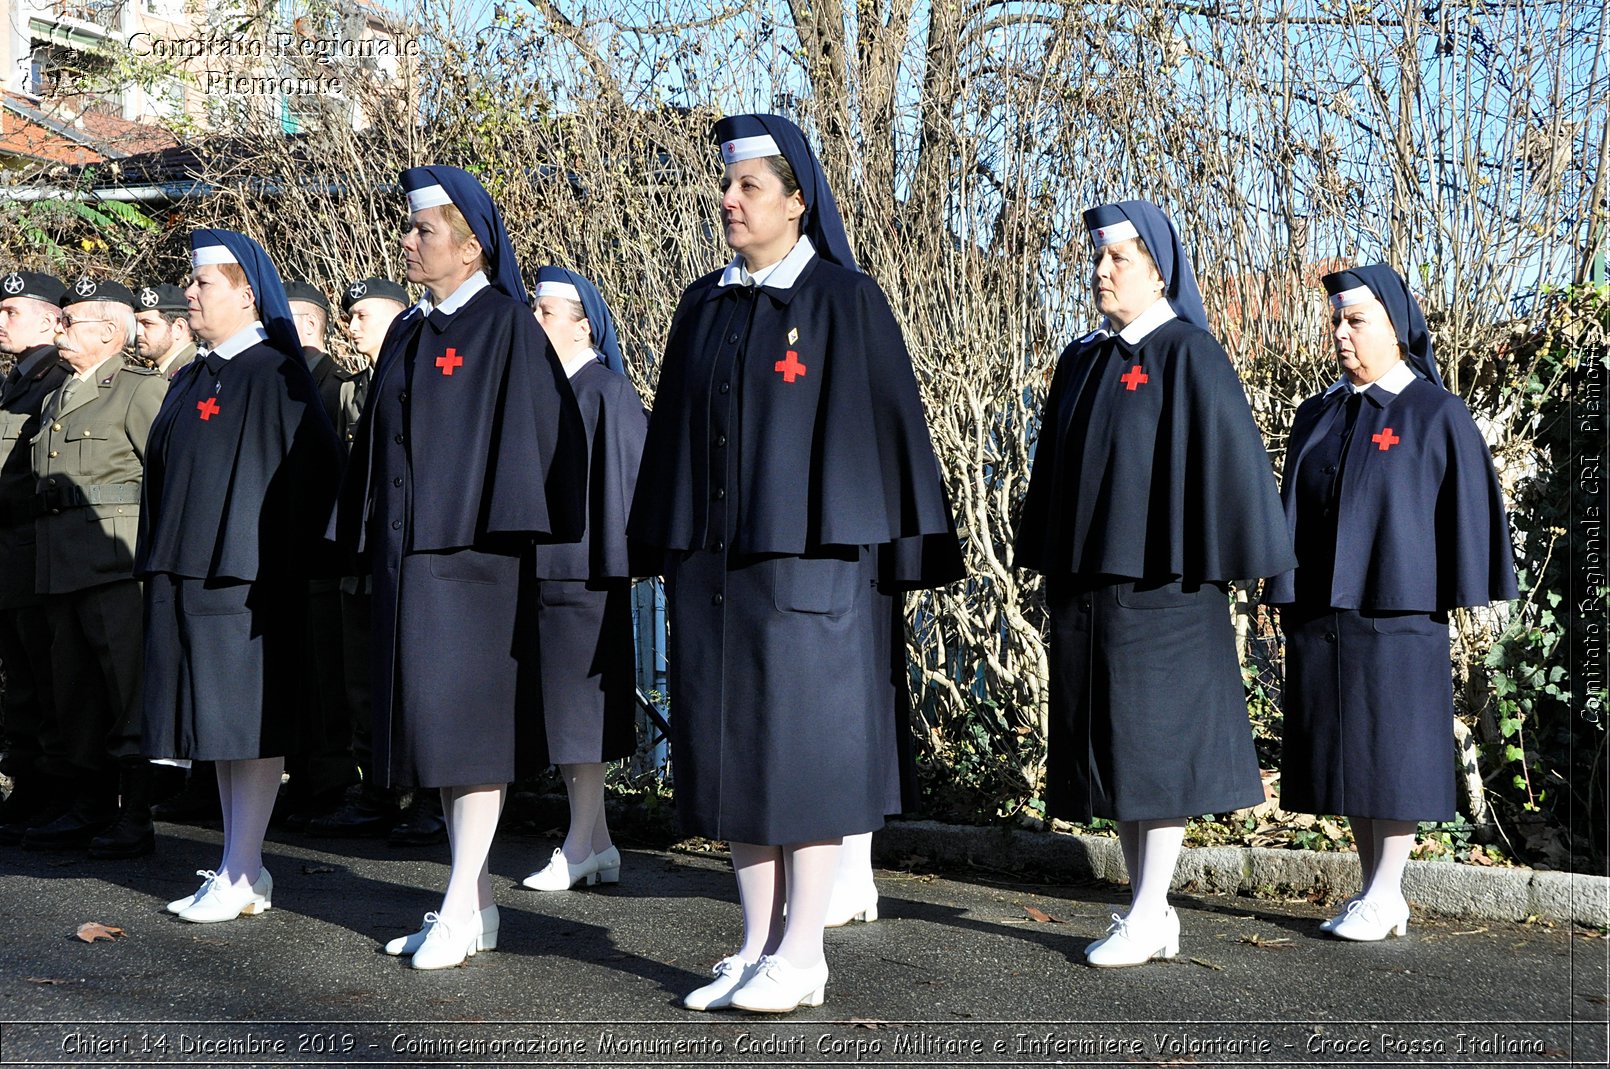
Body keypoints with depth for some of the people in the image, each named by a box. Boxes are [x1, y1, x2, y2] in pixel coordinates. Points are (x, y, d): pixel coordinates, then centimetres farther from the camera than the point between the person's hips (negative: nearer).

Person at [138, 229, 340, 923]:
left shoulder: (274, 374, -9)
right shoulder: (192, 382, 17)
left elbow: (308, 468, -14)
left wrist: (283, 567, -18)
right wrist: (160, 565, 15)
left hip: (247, 572, -9)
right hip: (187, 571, 9)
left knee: (250, 718, -4)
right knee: (218, 717, 10)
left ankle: (241, 875, -1)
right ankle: (241, 867, 16)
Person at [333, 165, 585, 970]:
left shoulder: (506, 325, -7)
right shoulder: (407, 334, 16)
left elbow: (535, 425, -12)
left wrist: (503, 533, -16)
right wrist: (371, 539, 15)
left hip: (470, 550, -8)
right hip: (407, 551, 8)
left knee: (468, 718, -6)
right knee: (428, 719, 9)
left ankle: (463, 905, -1)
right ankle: (476, 902, 16)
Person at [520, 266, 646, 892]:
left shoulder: (609, 392, -9)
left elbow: (622, 478, -11)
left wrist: (613, 561, -14)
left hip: (582, 570, -8)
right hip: (539, 570, 8)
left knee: (578, 705, -4)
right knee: (557, 706, 10)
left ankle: (581, 845, 4)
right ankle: (597, 844, 17)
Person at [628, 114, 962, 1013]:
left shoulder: (846, 301, -4)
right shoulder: (704, 308, 12)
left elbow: (889, 421, -6)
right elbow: (679, 430, 16)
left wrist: (897, 551, -10)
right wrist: (671, 551, 13)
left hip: (812, 559, -6)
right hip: (716, 563, 6)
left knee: (804, 745, -3)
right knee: (734, 748, 7)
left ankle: (801, 954, 5)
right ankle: (760, 946, 15)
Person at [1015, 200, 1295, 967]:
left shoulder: (1188, 356, -7)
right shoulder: (1081, 361, 14)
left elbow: (1225, 459, -10)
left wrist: (1211, 567, -13)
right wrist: (1051, 569, 16)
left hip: (1158, 582, -7)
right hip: (1087, 582, 8)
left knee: (1155, 739, -4)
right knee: (1109, 743, 9)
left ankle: (1147, 917, 1)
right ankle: (1150, 909, 17)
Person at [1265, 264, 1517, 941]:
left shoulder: (1437, 415, -2)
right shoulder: (1316, 417, 13)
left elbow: (1468, 508, -4)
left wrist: (1464, 603, -9)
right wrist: (1285, 602, 12)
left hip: (1399, 612, -6)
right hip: (1321, 615, 6)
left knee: (1394, 752, -1)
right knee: (1347, 754, 7)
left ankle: (1383, 896, 5)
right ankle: (1377, 892, 16)